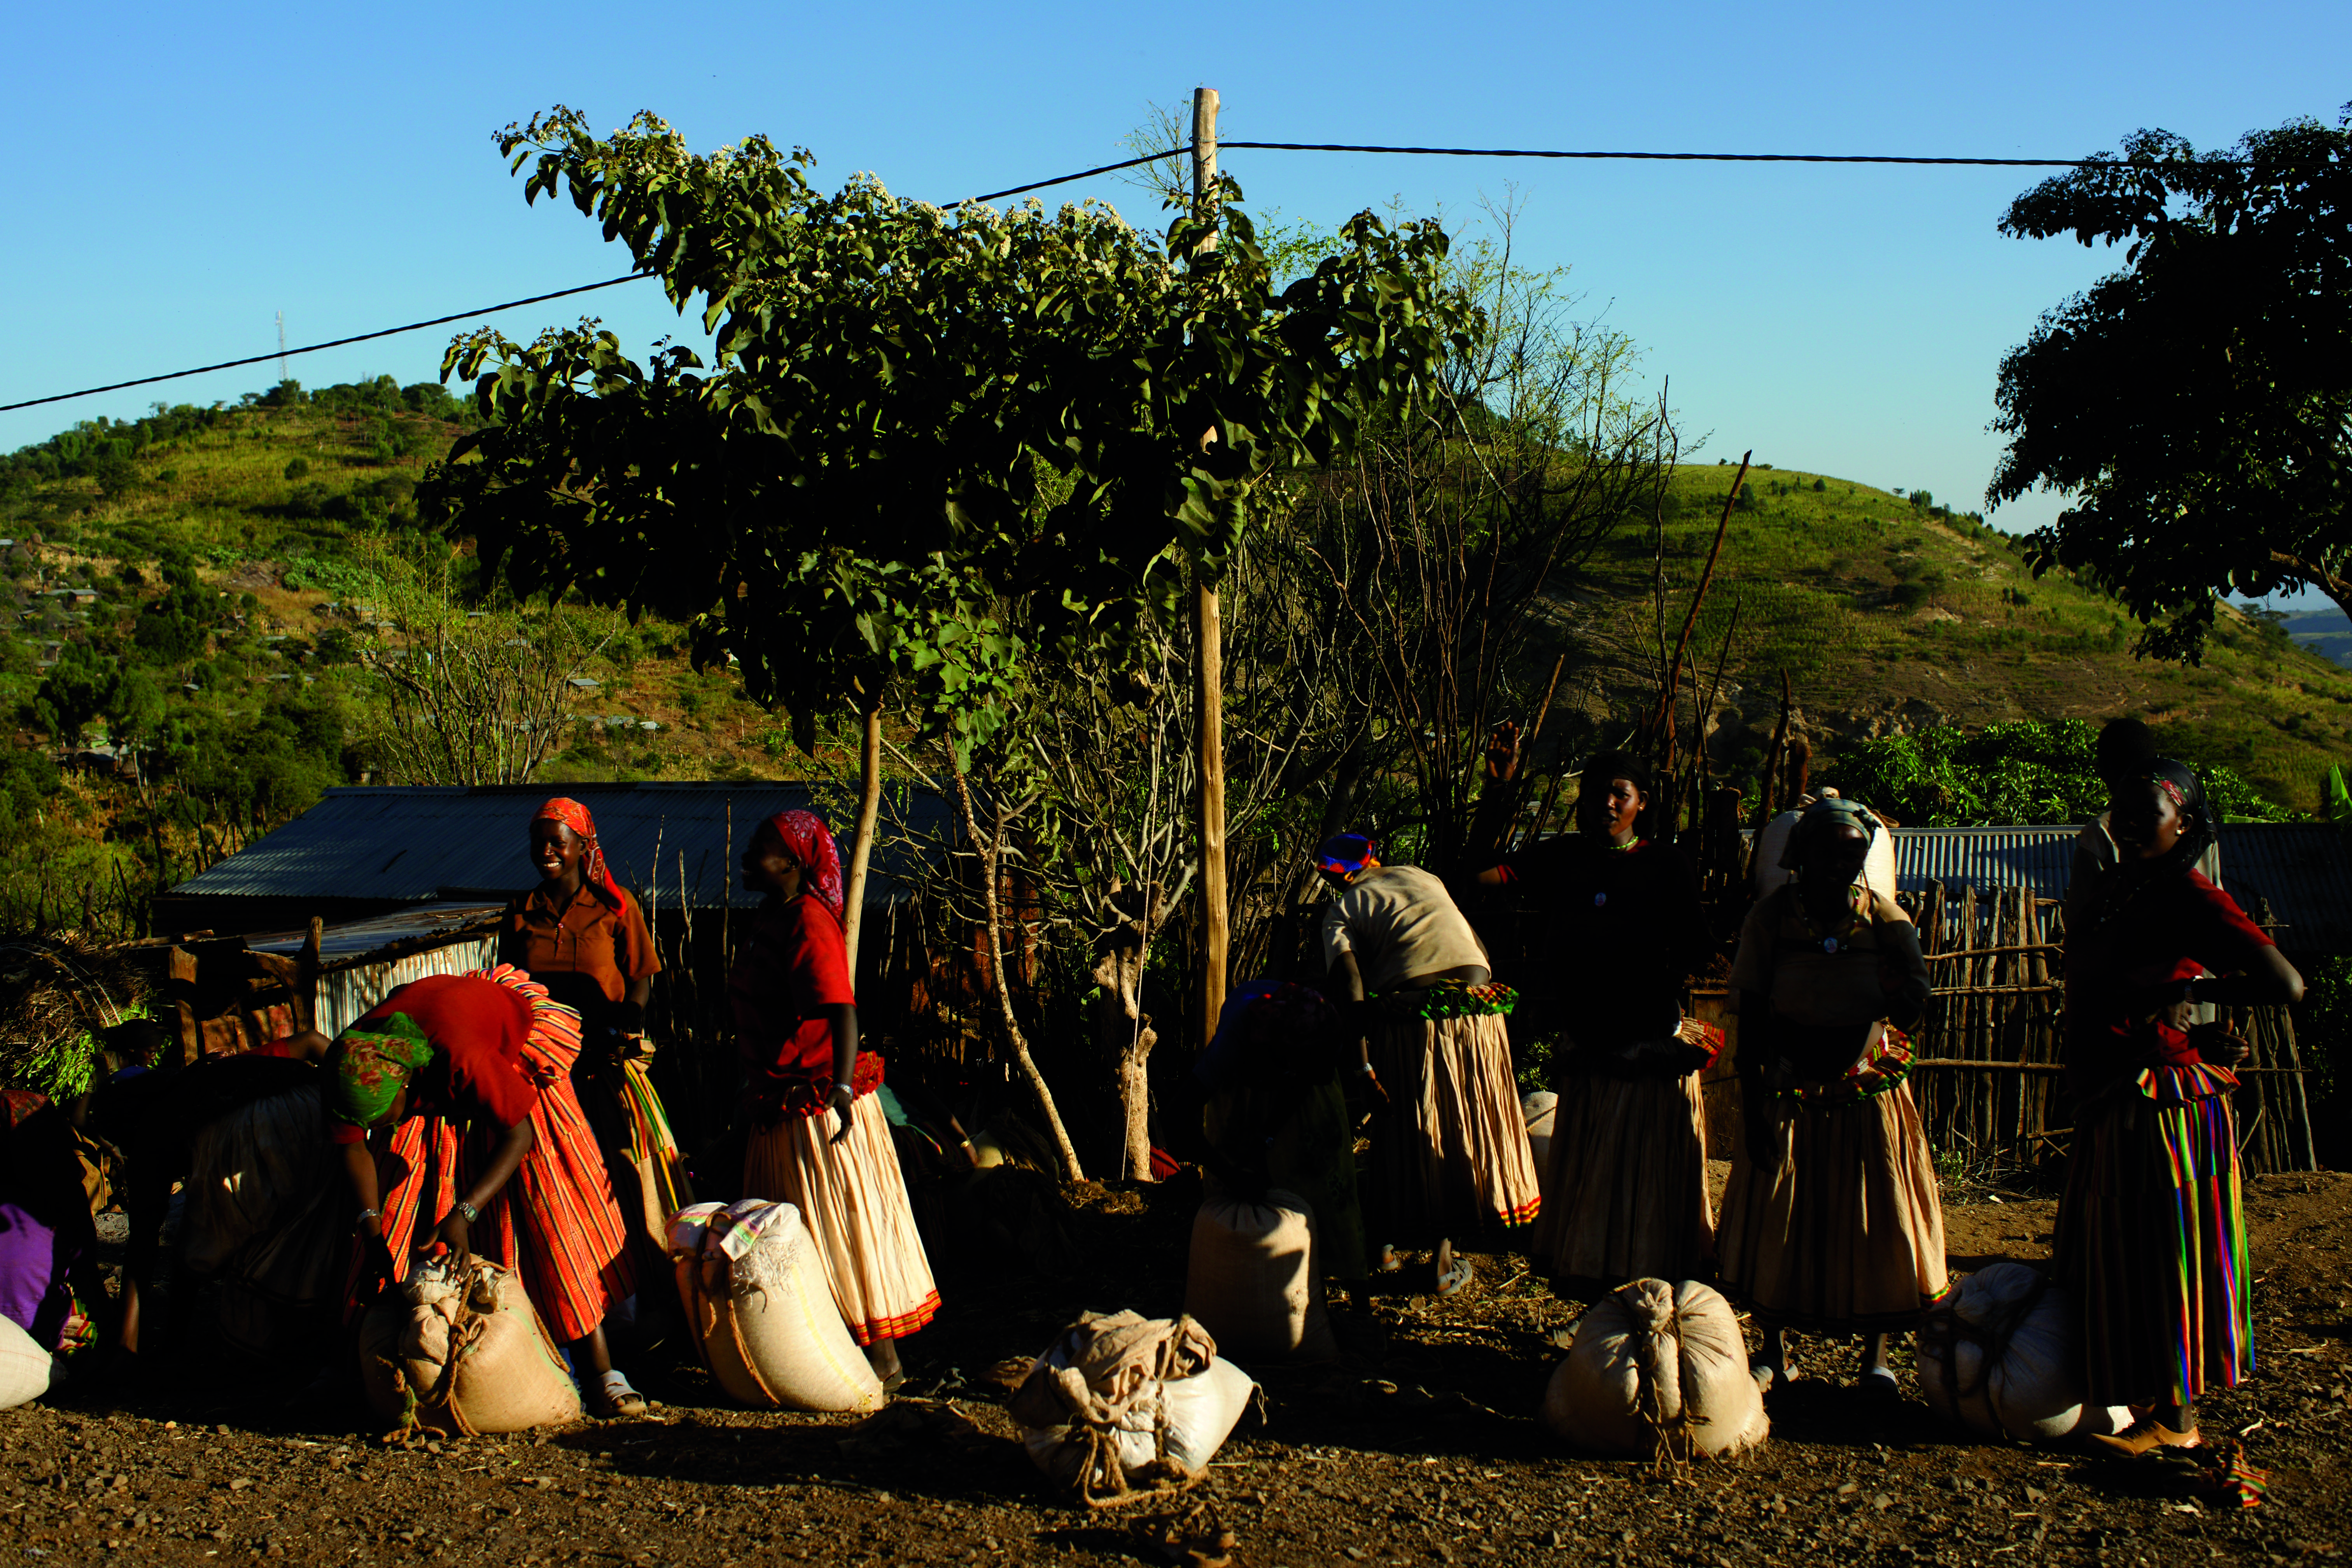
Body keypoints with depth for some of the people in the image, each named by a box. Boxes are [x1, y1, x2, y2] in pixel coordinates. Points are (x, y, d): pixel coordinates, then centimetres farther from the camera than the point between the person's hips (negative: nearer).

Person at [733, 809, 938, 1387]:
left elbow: (841, 1009, -30)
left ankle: (884, 1362, 5)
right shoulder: (773, 917, 12)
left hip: (818, 1098, -10)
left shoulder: (810, 922, -17)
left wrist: (841, 1088, -42)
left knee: (844, 1229, -3)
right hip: (781, 1105, 10)